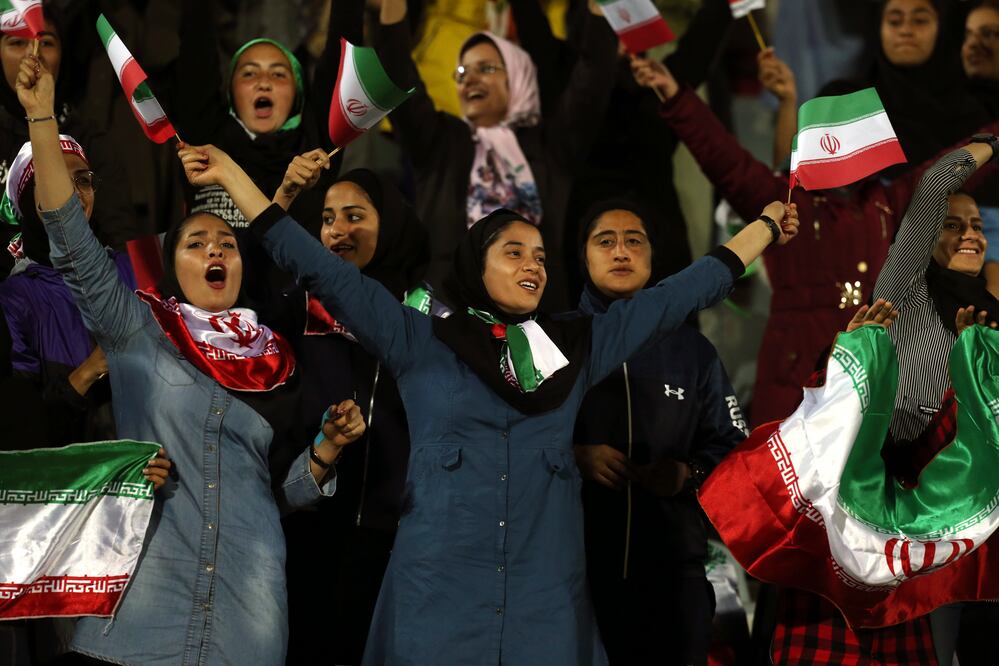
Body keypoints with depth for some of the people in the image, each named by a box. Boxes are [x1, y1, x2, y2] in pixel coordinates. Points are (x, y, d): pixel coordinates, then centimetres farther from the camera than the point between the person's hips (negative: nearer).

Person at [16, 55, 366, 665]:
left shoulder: (274, 364, 12)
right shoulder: (138, 332, 5)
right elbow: (73, 241, -6)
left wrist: (329, 447, -3)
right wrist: (42, 118, -12)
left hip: (245, 605, 2)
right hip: (145, 591, -2)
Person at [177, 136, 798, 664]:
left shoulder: (579, 346, 14)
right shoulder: (421, 344, 7)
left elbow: (682, 293, 21)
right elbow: (324, 271, 5)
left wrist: (766, 226, 26)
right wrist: (231, 175, 3)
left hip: (548, 607, 2)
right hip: (437, 601, -2)